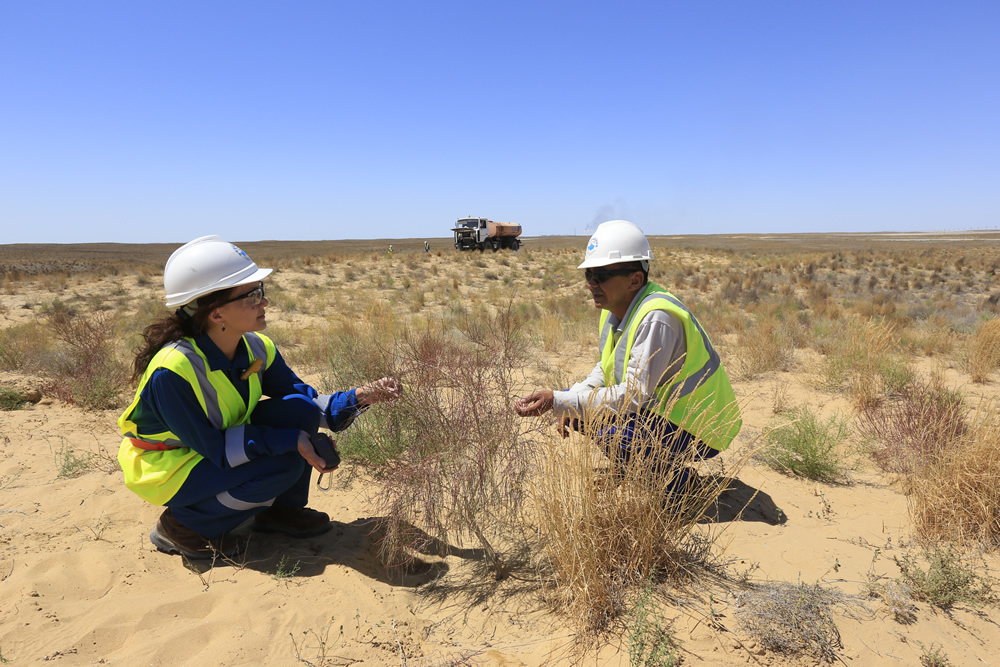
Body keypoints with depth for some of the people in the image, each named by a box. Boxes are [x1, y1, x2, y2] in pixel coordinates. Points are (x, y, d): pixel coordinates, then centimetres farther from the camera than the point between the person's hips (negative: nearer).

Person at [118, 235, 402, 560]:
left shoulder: (256, 348, -12)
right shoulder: (172, 371, -33)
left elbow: (307, 405, -6)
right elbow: (214, 446, -27)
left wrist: (359, 397, -23)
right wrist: (291, 440, -31)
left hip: (219, 447, 6)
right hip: (168, 467, -6)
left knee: (299, 411, -14)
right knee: (283, 466, -25)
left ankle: (282, 510, 5)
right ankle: (182, 525, -4)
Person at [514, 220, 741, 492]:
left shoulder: (656, 319, -29)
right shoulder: (615, 307, -1)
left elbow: (635, 395, -31)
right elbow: (607, 367, 11)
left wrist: (557, 401, -35)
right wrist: (571, 402, -8)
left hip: (697, 429, -9)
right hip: (657, 408, 9)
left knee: (614, 434, -32)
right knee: (576, 400, 2)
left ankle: (670, 474, -1)